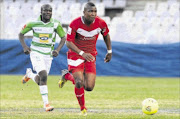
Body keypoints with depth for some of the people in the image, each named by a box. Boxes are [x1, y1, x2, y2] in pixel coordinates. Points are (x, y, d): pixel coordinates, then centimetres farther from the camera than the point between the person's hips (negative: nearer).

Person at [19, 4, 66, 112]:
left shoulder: (56, 24, -6)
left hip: (48, 54, 3)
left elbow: (63, 37, 4)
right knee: (43, 76, -22)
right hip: (36, 53, -3)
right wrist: (24, 46, -9)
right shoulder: (34, 23, -7)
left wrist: (58, 49, -12)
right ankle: (46, 104, -15)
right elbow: (21, 33, 6)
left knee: (40, 82, 7)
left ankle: (30, 74, 42)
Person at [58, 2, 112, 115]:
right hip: (76, 54, -3)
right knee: (79, 83, -19)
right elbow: (69, 42, -19)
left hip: (90, 56, 3)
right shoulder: (75, 24, -22)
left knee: (89, 87, -6)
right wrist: (82, 53, -32)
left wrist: (109, 52, 13)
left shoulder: (101, 23, -12)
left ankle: (68, 75, 21)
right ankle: (83, 108, 7)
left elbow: (106, 35, 9)